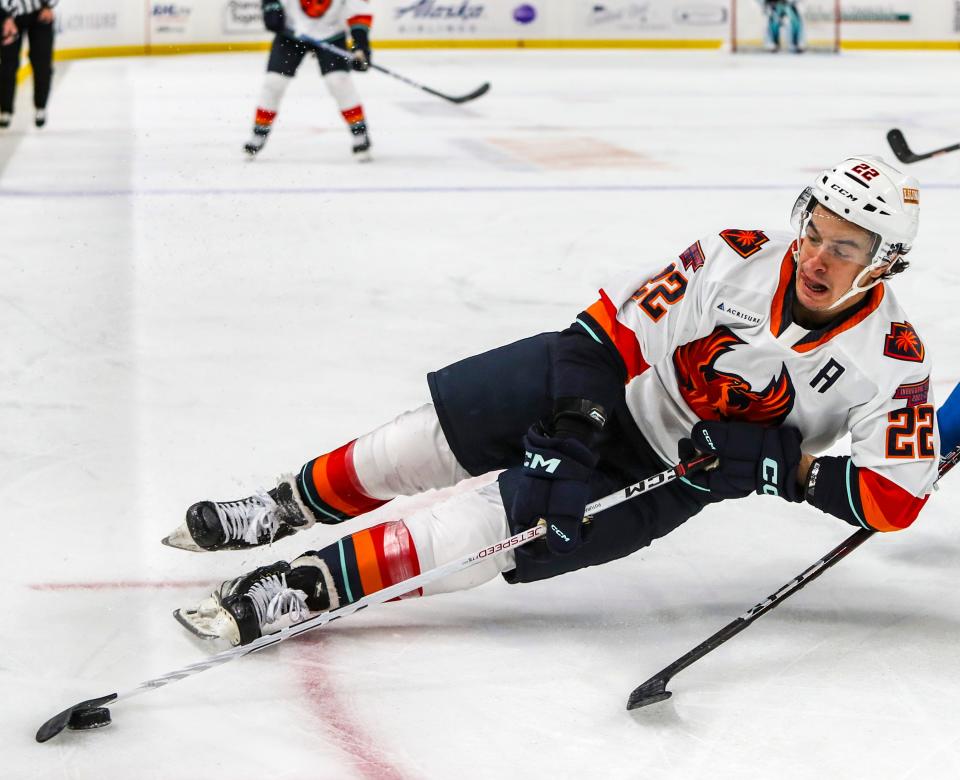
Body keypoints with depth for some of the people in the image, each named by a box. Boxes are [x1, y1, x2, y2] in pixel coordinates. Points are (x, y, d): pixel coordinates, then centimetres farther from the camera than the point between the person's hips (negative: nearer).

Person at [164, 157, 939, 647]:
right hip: (603, 383, 3)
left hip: (664, 475, -2)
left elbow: (898, 495, -20)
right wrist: (578, 410, -20)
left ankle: (316, 583, -23)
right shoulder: (741, 258, -16)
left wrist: (786, 466, -28)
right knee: (446, 428, -5)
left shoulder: (892, 363, -20)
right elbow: (613, 324, -10)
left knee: (518, 519, -22)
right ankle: (295, 507, 19)